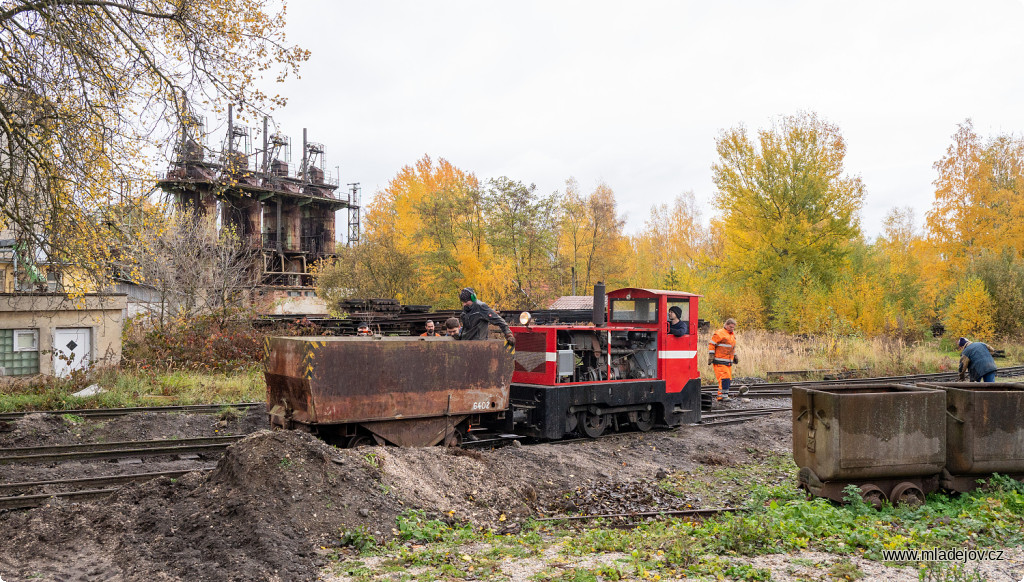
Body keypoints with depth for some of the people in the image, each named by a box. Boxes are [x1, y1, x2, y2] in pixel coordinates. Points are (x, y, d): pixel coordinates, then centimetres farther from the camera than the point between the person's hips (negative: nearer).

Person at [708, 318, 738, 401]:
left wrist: (735, 356, 30)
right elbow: (711, 345, -9)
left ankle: (720, 396, 11)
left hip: (728, 362, 9)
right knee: (724, 378, -16)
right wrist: (711, 356, -14)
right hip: (720, 362, -9)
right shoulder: (719, 334, -8)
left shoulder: (733, 335, 19)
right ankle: (724, 395, -14)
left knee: (728, 379, 6)